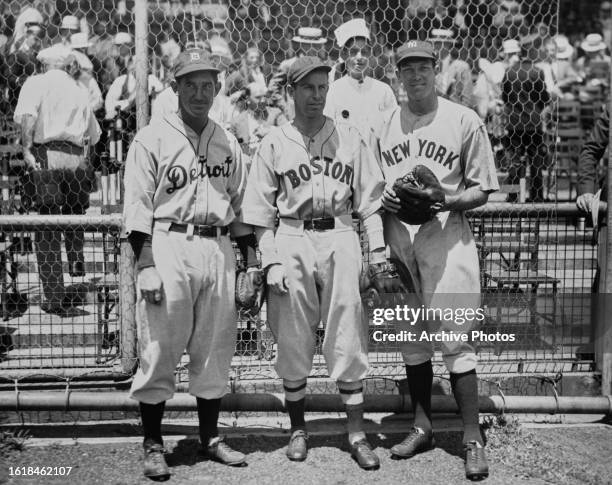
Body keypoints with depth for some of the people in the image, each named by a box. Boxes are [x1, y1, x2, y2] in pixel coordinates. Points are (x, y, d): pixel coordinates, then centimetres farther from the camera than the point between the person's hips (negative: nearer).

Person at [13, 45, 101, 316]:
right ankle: (78, 275, 20)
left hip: (46, 156, -3)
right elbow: (93, 136, 17)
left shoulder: (36, 83, 6)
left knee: (47, 232, 0)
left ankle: (54, 298, 0)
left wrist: (26, 149, -11)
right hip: (77, 159, 3)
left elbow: (27, 116, -13)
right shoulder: (79, 91, 18)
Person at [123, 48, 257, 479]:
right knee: (159, 350, -2)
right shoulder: (152, 139, 0)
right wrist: (146, 265, -14)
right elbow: (138, 206, -5)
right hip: (168, 246, -4)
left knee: (215, 351, 9)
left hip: (218, 248, 5)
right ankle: (153, 444, 10)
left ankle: (211, 437, 21)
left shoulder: (228, 143, 15)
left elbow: (241, 206, 18)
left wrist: (252, 262, 12)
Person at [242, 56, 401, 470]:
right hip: (291, 241, 0)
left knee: (348, 339, 1)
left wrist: (378, 251, 0)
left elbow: (370, 198, 7)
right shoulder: (274, 143, 5)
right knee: (293, 342, 5)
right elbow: (261, 210, 4)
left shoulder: (349, 136, 8)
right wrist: (271, 261, -4)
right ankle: (298, 429, 21)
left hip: (340, 238, 0)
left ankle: (357, 433, 10)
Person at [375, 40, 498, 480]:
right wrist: (383, 198, -5)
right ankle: (422, 427, 25)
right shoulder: (384, 123, 11)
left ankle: (473, 438, 5)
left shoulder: (464, 120, 0)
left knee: (455, 340, -5)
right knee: (412, 339, 11)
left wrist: (444, 200, -17)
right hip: (397, 241, 4)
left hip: (447, 237, -4)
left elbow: (482, 191, 0)